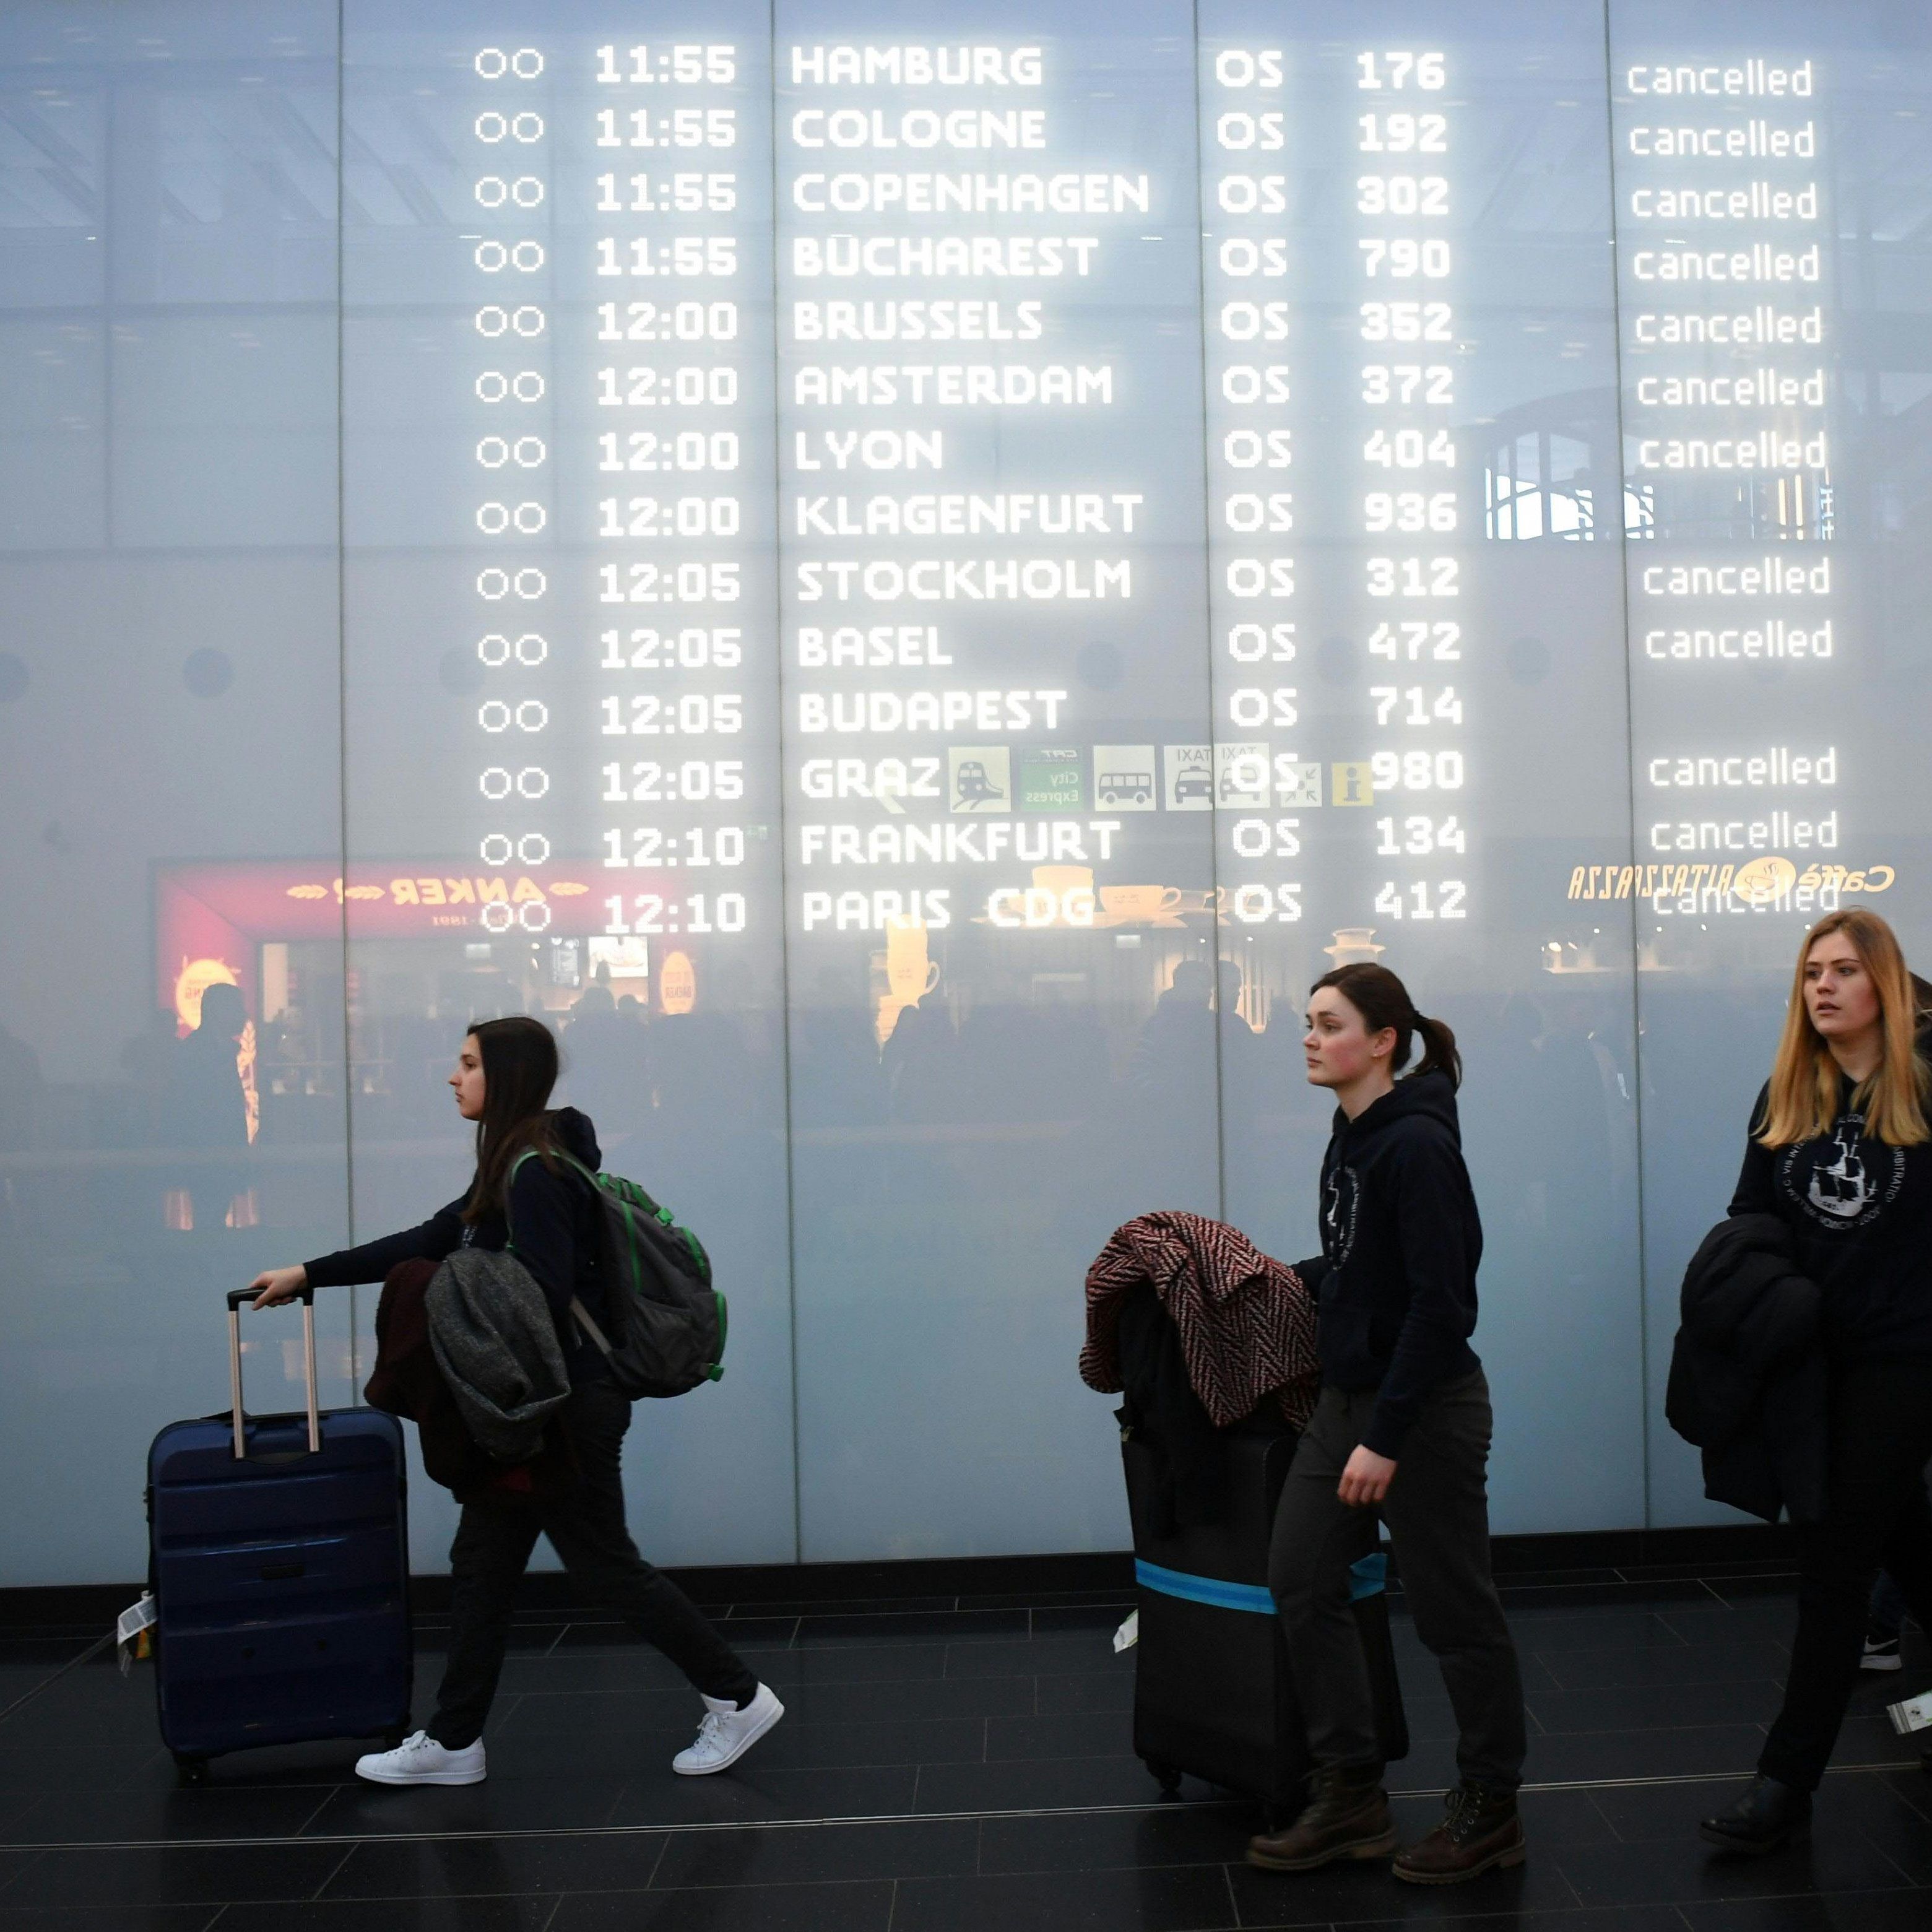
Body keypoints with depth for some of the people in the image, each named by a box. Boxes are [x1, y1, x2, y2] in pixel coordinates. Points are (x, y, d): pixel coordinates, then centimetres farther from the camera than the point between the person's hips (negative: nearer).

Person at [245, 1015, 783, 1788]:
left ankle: (737, 1696, 14)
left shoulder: (536, 1172, -19)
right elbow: (426, 1244, 16)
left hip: (564, 1405, -10)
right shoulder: (514, 1166, 11)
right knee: (481, 1564, 14)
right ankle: (453, 1741, 24)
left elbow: (546, 1297, -24)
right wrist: (309, 1274, 16)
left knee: (606, 1565, 1)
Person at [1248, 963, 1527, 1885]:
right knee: (1300, 1580, 8)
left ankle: (1491, 1809, 25)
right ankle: (1350, 1797, 21)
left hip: (1423, 1405, -9)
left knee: (1453, 1607, 6)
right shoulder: (1350, 1136, 7)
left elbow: (1440, 1305, -22)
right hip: (1347, 1394, 9)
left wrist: (1387, 1438, -22)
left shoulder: (1417, 1144, -19)